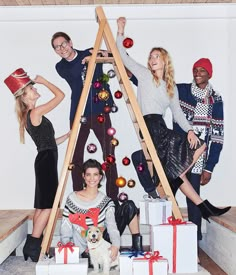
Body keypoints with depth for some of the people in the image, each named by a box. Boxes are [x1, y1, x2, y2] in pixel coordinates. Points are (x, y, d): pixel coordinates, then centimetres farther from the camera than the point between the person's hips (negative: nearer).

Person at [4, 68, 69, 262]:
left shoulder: (28, 116, 16)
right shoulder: (36, 112, -11)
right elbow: (60, 95, -7)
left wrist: (68, 134, 19)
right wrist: (44, 81, 5)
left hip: (44, 160, 10)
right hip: (47, 160, -10)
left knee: (42, 206, 10)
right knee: (48, 205, -8)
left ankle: (35, 247, 14)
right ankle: (32, 246, -5)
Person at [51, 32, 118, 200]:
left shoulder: (91, 53, 8)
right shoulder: (61, 67, 9)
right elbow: (72, 73, -13)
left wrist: (107, 54, -11)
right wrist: (86, 58, -24)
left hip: (100, 112, -1)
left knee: (109, 155, -3)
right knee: (76, 157, 1)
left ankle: (113, 197, 5)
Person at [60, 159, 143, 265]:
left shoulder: (106, 201, -1)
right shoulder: (72, 199, -5)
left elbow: (112, 226, -16)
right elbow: (65, 230, -5)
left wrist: (115, 245, -37)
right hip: (85, 252, -1)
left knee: (129, 206, -12)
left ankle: (137, 247, -6)